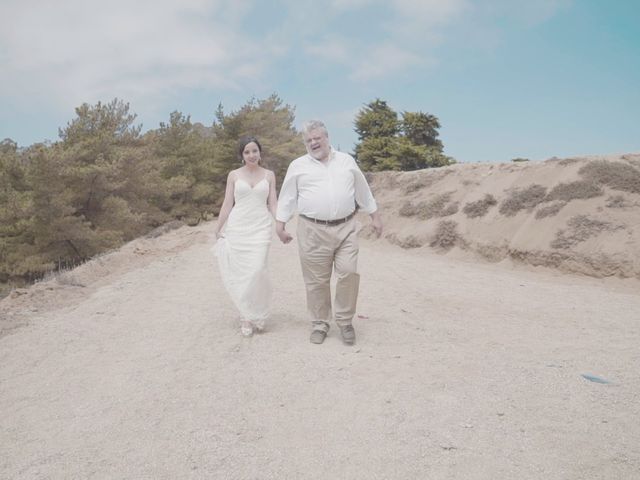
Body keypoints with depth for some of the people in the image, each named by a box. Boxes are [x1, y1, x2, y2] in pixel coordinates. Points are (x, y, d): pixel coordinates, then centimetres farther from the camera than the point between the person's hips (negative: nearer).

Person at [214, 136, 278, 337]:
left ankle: (252, 316, 6)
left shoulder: (269, 175, 8)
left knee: (256, 270, -14)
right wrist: (217, 230, 2)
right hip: (237, 228, 1)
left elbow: (273, 205, 6)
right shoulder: (234, 175, 6)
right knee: (240, 272, -1)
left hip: (261, 228, 0)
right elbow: (227, 204, 5)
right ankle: (249, 315, 16)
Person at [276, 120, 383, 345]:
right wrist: (280, 224, 1)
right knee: (317, 280, 3)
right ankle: (319, 324, 18)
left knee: (349, 273, -6)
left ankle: (345, 321, 13)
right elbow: (287, 197, 7)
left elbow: (363, 191, 16)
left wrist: (375, 216, 16)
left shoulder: (346, 161, 11)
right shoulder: (298, 166, 6)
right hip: (313, 230, -1)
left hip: (346, 228, 1)